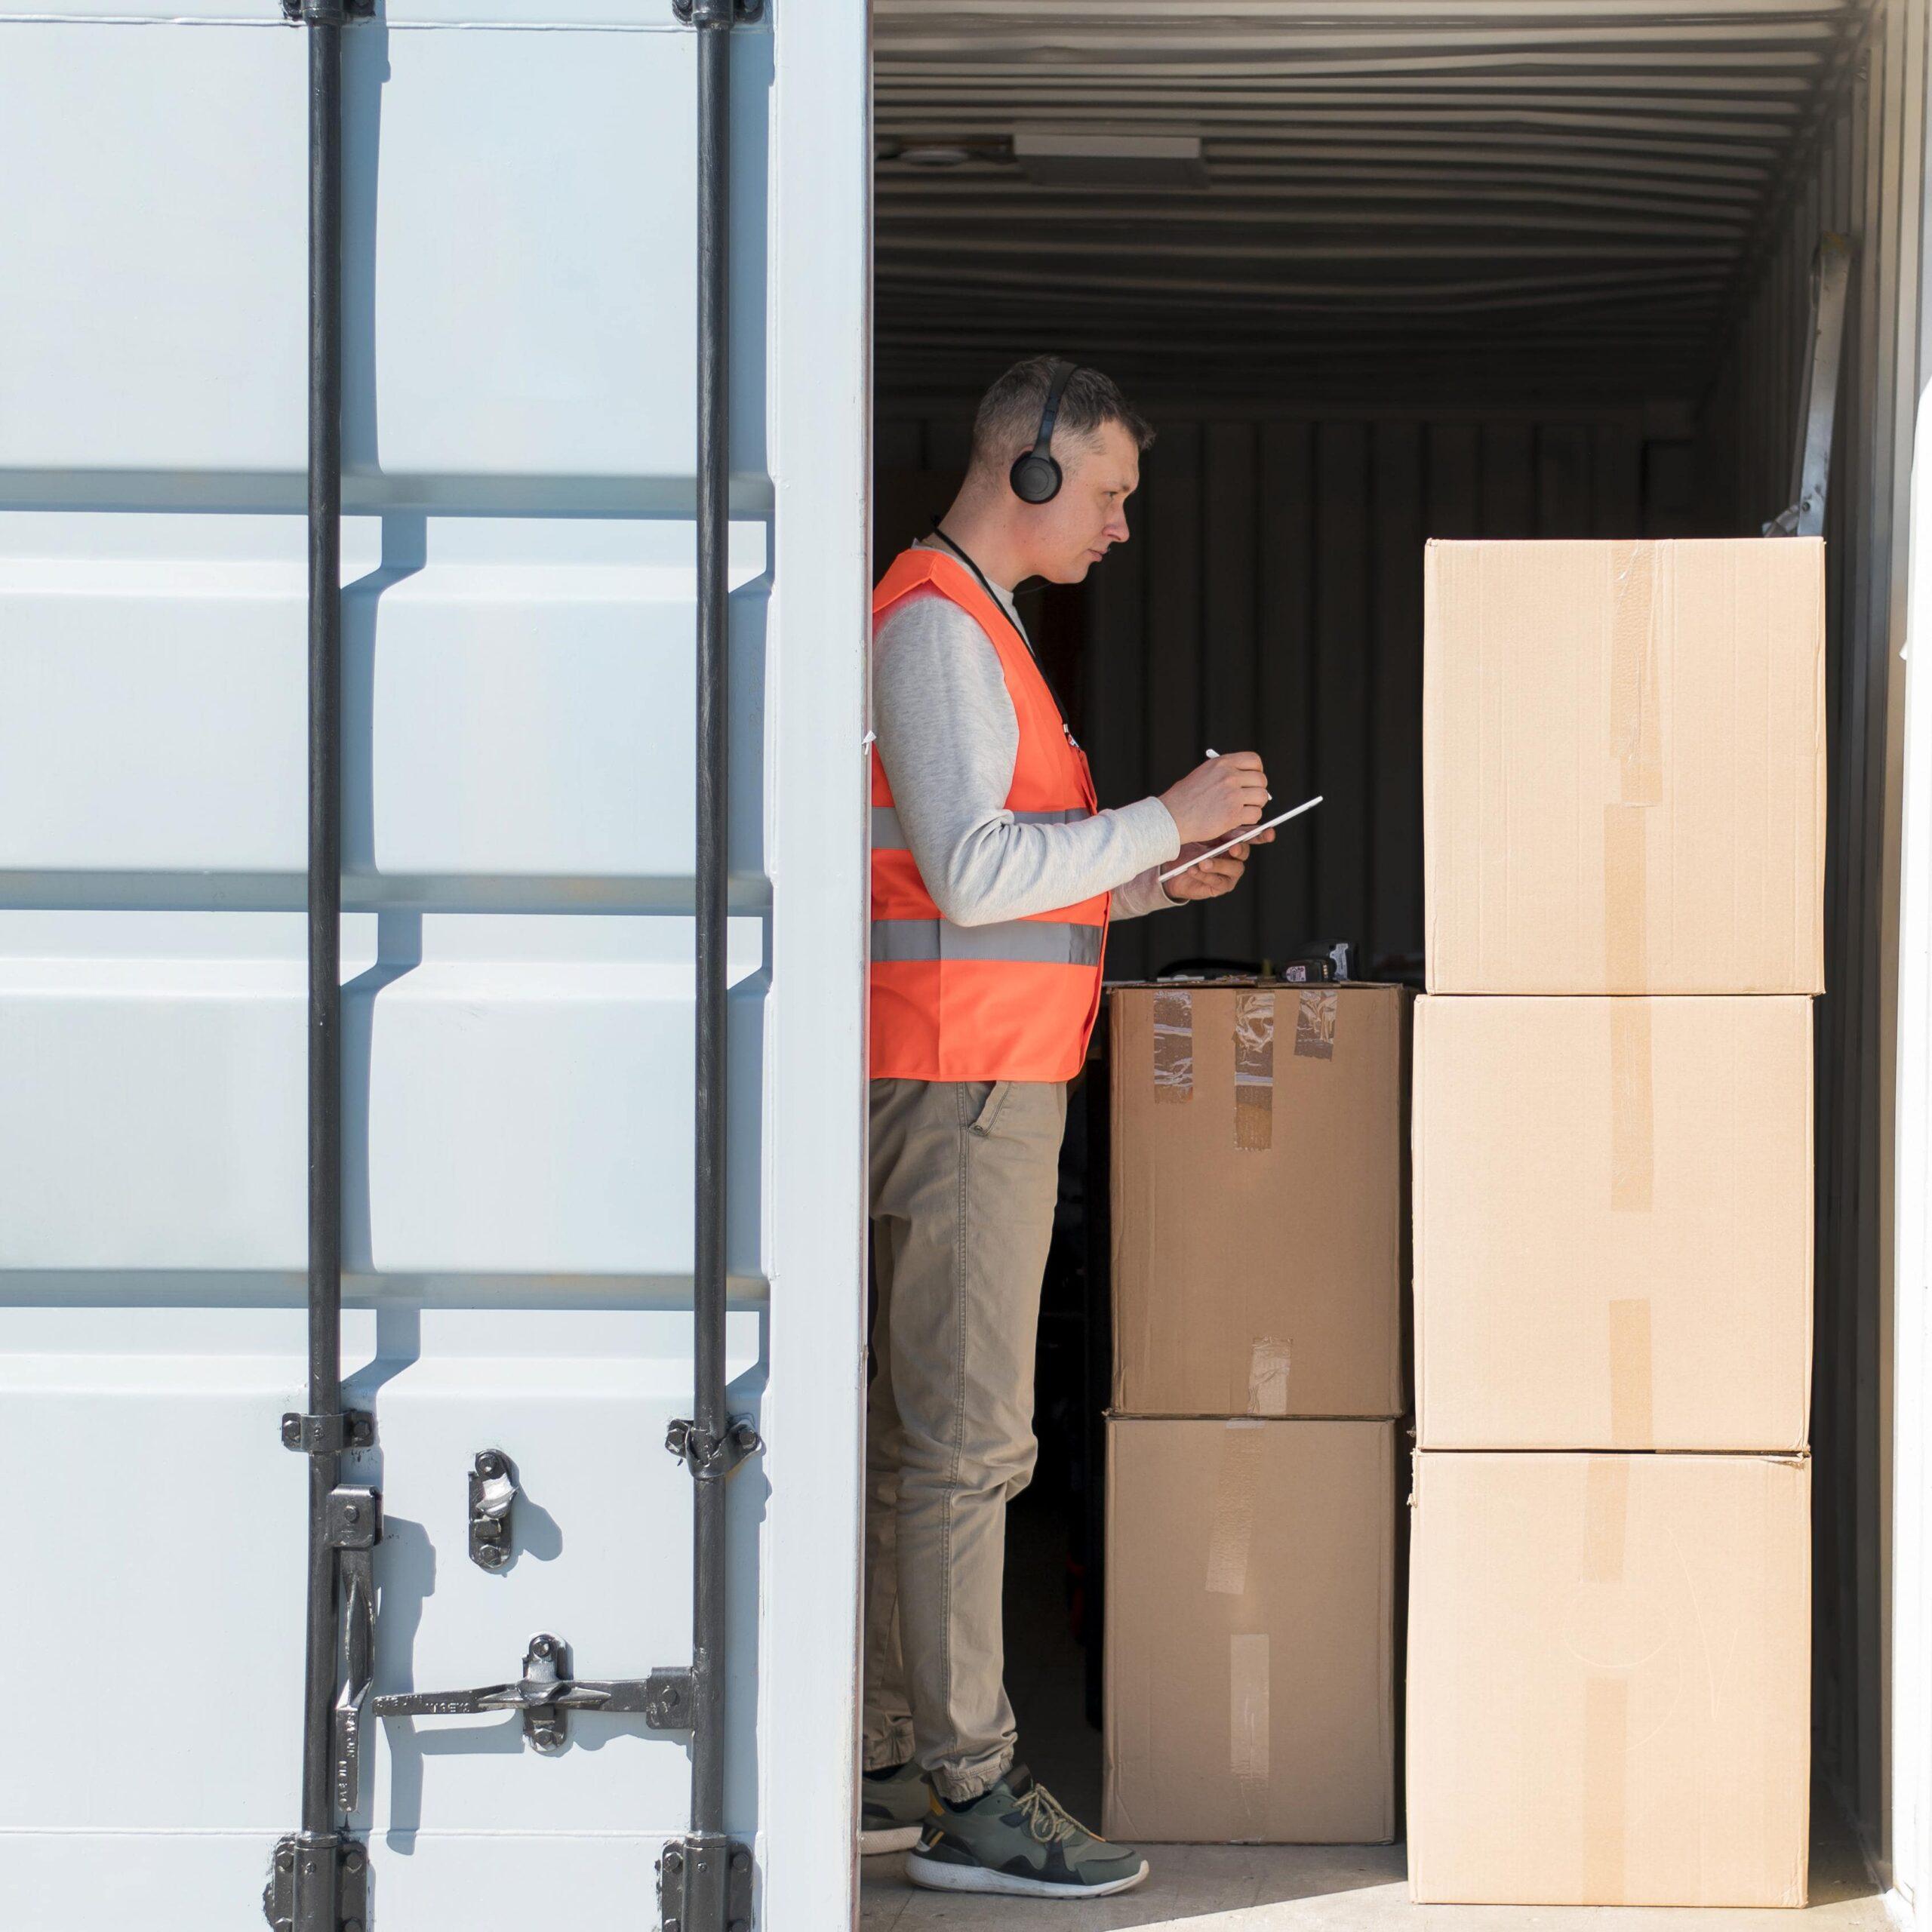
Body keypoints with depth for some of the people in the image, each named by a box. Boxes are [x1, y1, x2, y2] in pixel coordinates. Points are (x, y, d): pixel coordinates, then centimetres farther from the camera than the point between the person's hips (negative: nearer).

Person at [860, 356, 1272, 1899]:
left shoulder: (972, 626, 21)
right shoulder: (937, 622, -12)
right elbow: (970, 870, -21)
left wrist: (1148, 888, 12)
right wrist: (1169, 818, -15)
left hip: (983, 1076, 11)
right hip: (964, 1077, -11)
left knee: (916, 1426, 11)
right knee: (970, 1435, -9)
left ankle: (895, 1766, 16)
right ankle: (968, 1799, -6)